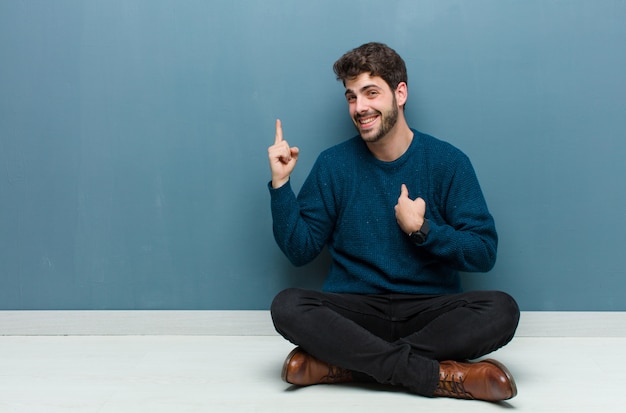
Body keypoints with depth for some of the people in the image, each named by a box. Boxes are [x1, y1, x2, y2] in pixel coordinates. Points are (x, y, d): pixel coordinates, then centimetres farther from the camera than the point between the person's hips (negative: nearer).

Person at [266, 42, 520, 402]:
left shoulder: (447, 161, 2)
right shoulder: (334, 164, 5)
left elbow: (484, 253, 0)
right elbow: (300, 250, 4)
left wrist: (421, 229, -12)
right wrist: (281, 184, -5)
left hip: (431, 310, 0)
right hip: (354, 310, 0)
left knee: (502, 310, -28)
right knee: (287, 306, -29)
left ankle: (343, 363, -26)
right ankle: (441, 376, -29)